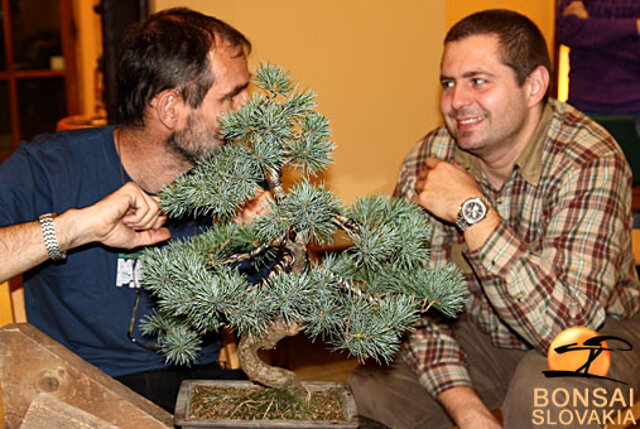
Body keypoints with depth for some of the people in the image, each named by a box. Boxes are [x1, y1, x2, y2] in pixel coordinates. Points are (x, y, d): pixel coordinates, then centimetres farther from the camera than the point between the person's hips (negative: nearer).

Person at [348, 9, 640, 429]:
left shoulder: (591, 162, -27)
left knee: (549, 393, -35)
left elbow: (565, 325, -35)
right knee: (369, 390, -14)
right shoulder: (429, 158, -13)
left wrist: (472, 210, -36)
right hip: (478, 334, 4)